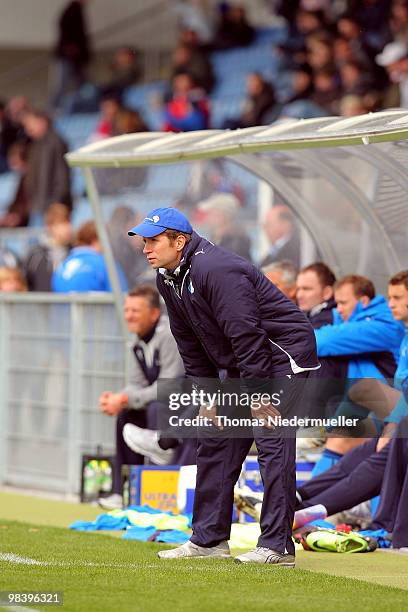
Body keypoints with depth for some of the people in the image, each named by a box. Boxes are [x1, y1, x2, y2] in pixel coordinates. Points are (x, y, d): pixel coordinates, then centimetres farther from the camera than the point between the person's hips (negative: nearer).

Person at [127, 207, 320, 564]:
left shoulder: (216, 270, -26)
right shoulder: (168, 278, 3)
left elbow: (246, 334, -27)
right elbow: (189, 343, 11)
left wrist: (260, 396, -26)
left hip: (284, 353, -10)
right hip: (236, 364, 10)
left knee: (272, 440, -15)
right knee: (216, 441, 9)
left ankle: (277, 546, -15)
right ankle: (209, 540, 15)